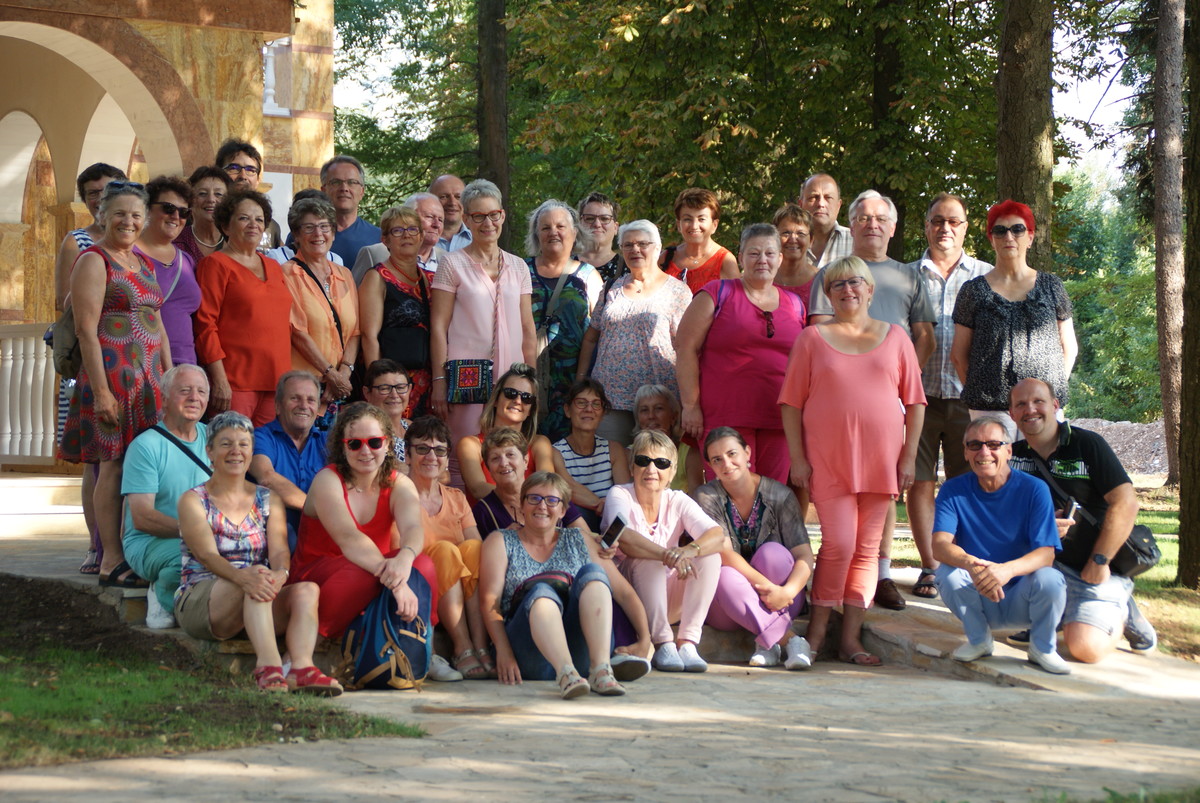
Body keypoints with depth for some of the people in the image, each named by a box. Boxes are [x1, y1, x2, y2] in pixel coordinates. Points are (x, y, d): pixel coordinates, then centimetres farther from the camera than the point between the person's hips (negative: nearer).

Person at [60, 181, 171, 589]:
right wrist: (101, 391, -18)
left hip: (148, 378, 7)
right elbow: (86, 329, -12)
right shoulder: (93, 261, -6)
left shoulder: (143, 263, 19)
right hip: (112, 374, -7)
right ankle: (112, 561, -3)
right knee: (115, 463, -7)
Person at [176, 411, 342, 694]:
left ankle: (301, 667, -48)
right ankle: (268, 665, -55)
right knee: (254, 583, -35)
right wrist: (241, 576, -36)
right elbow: (207, 554, -14)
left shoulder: (268, 499, 15)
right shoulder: (194, 501, 3)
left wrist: (280, 573, -27)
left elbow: (279, 549, -1)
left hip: (257, 607, 4)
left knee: (308, 589, -26)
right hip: (199, 601, -4)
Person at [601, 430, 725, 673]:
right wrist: (668, 556, -47)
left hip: (670, 602, 4)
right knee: (648, 558, -30)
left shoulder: (678, 501, 1)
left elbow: (718, 535, -17)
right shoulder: (620, 495, -9)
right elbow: (626, 540, -30)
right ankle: (663, 644, -31)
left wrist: (688, 551, -39)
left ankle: (687, 643, -24)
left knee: (710, 556, -17)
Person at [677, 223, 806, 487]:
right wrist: (691, 406, -8)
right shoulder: (718, 294, 3)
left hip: (778, 421, 4)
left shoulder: (795, 304, 16)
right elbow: (686, 349, -2)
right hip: (725, 416, -4)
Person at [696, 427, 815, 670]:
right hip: (728, 609, 0)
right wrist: (765, 585, -32)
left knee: (772, 552, -27)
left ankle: (768, 642, -25)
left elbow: (804, 556, -13)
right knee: (725, 576, -32)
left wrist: (787, 591, -34)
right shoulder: (707, 497, -8)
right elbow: (724, 553, -19)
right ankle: (788, 640, -34)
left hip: (780, 602, 0)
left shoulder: (779, 495, -8)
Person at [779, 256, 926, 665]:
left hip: (881, 459, 2)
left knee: (867, 549, 3)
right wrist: (797, 457, -3)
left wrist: (908, 456, 3)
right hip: (827, 459, -2)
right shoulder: (813, 338, 6)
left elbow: (914, 402, 10)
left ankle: (850, 638, 9)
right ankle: (817, 628, 4)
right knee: (839, 543, -11)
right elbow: (792, 402, 4)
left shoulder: (895, 338, 10)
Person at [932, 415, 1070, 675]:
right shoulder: (953, 491, -5)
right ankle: (978, 640, 2)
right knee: (948, 574, -27)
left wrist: (1008, 569, -42)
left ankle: (1042, 648, 0)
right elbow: (940, 544, -19)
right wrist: (971, 564, -42)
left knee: (1049, 579, -31)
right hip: (977, 600, 1)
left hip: (1021, 600, -1)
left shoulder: (1034, 490, -11)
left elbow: (1046, 553, -20)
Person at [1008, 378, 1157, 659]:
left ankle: (1121, 615, 11)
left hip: (1099, 571, -5)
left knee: (1085, 648, -23)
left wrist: (1099, 561, -15)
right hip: (1047, 560, 5)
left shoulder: (1087, 444, -8)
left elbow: (1126, 503, -14)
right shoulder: (1015, 454, 5)